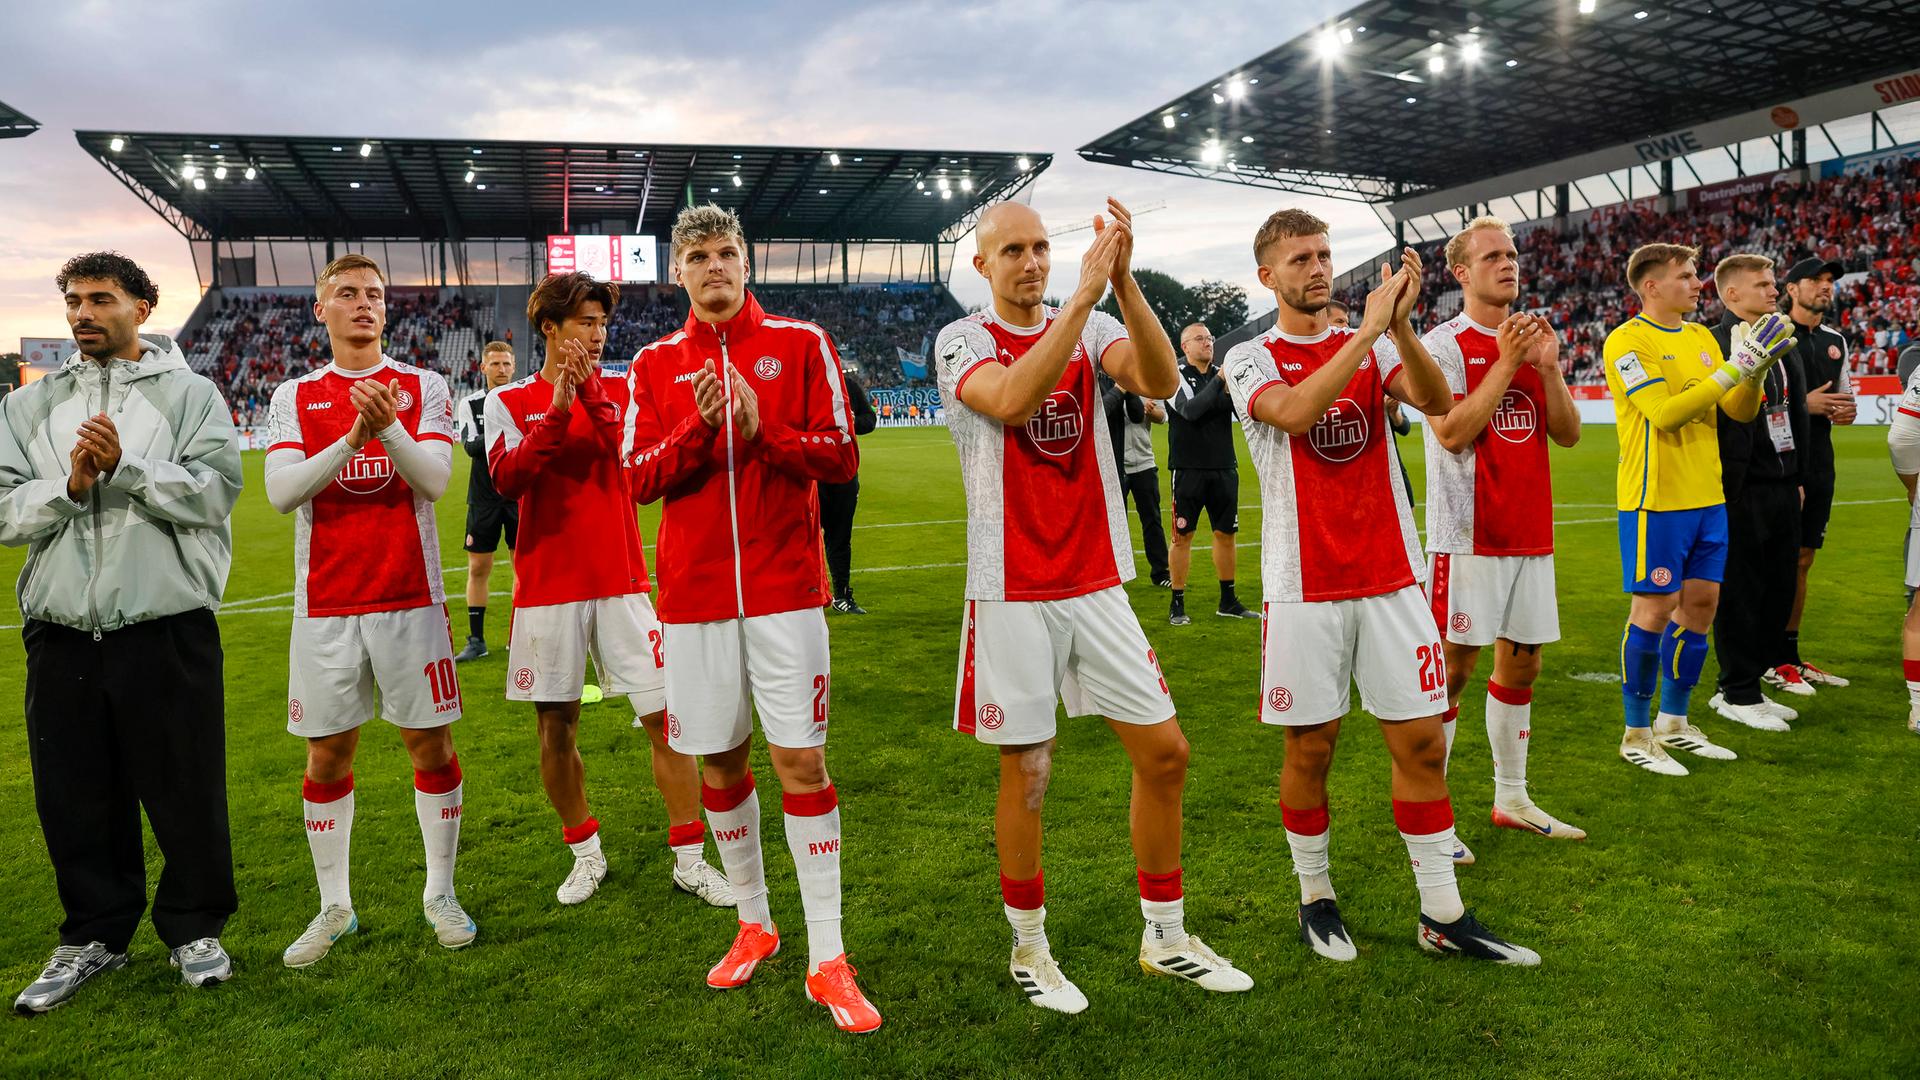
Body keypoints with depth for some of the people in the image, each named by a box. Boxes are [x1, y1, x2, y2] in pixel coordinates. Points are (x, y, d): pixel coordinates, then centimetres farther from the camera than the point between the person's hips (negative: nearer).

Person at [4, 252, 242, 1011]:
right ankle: (94, 934, 29)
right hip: (61, 635, 3)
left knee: (187, 789, 5)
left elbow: (216, 491, -10)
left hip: (168, 628, -3)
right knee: (76, 797, 12)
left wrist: (125, 467, -19)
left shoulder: (189, 394, 3)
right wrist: (70, 486, -13)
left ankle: (194, 928, 23)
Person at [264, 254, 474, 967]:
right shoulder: (293, 397, 7)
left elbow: (435, 481, -8)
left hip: (410, 597, -1)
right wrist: (352, 438, -20)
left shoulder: (423, 387, 4)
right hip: (325, 603, 1)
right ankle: (334, 906, 22)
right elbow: (281, 493, -6)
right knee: (327, 756, 7)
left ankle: (441, 893, 19)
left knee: (430, 746, 4)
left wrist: (389, 427, -26)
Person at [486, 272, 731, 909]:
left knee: (666, 716, -2)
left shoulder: (619, 389, 7)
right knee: (556, 725, 7)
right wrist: (557, 410, -21)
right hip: (547, 586, 0)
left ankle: (689, 860, 11)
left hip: (622, 581, 0)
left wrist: (588, 392, -22)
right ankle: (585, 853, 27)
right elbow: (507, 479, -13)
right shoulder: (510, 401, 5)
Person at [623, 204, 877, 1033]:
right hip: (694, 591, 3)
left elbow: (841, 458, -3)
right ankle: (754, 924, 31)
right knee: (720, 759, 11)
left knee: (800, 758, -5)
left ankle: (827, 959, 4)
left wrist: (762, 427, -18)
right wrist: (699, 424, -15)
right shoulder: (654, 365, 8)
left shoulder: (801, 345, 2)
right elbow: (639, 477, 1)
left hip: (784, 585, -2)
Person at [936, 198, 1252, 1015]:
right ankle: (1030, 948, 24)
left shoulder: (1094, 328, 6)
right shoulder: (962, 340, -3)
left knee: (1164, 753, 6)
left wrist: (1122, 280, -26)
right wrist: (1086, 292, -28)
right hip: (1014, 594, -4)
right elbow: (1012, 400, -26)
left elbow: (1160, 381, -14)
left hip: (1098, 587, 4)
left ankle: (1165, 938, 24)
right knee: (1027, 774, 3)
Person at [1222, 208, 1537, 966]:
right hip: (1304, 586, -3)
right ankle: (1315, 896, 24)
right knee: (1310, 749, 5)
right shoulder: (1251, 359, 0)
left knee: (1422, 742, 5)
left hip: (1391, 578, 3)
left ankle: (1442, 915, 16)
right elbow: (1293, 412, -23)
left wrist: (1400, 325, -25)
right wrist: (1368, 327, -23)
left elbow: (1437, 401, -10)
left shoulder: (1374, 347, 10)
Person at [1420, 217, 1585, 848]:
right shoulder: (1442, 345, -7)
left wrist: (1548, 367, -4)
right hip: (1469, 535, -7)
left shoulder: (1532, 341, 14)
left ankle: (1512, 799, 25)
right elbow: (1453, 433, -18)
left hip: (1530, 532, 7)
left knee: (1522, 660, 13)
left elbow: (1568, 434, 10)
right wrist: (1506, 363, -16)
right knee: (1454, 664, -4)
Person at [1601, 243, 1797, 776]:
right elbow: (1665, 414, -21)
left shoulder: (1701, 336, 14)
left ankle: (1674, 722, 23)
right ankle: (1636, 733, 9)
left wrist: (1757, 368, -6)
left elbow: (1741, 412, 12)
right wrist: (1734, 368, -20)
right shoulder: (1626, 341, -10)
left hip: (1708, 496, 8)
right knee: (1654, 610, -3)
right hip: (1656, 500, -8)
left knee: (1700, 604, 10)